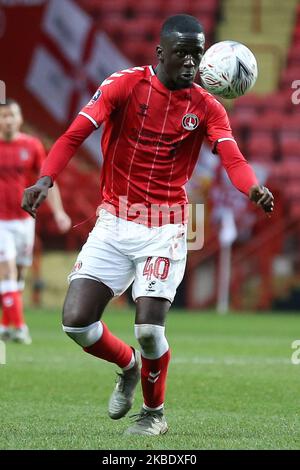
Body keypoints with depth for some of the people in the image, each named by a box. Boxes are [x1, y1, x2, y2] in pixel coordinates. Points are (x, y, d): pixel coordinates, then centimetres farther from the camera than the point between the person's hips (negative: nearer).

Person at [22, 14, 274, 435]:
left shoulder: (206, 108, 0)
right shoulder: (125, 85, -4)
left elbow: (232, 158, -14)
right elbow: (76, 134, -13)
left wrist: (254, 188, -37)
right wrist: (46, 179, -30)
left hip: (165, 230, -1)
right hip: (113, 223, 1)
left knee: (149, 328, -15)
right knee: (76, 320, -9)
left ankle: (154, 412, 14)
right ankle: (128, 366, 25)